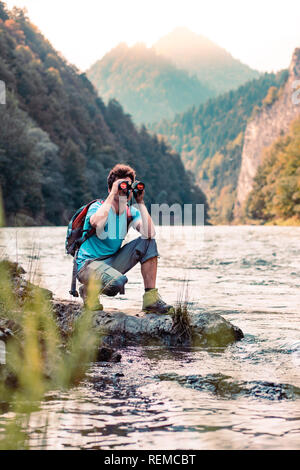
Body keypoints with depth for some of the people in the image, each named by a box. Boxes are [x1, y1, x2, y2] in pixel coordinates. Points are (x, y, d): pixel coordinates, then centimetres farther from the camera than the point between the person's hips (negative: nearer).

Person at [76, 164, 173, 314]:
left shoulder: (131, 212, 3)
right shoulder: (97, 207, -12)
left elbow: (149, 233, -15)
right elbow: (97, 223, -39)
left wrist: (140, 202, -13)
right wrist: (113, 194, -28)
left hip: (113, 261, 6)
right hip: (89, 263, -6)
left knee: (148, 243, -9)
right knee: (118, 282, -37)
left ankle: (151, 299, -11)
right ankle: (88, 290, -1)